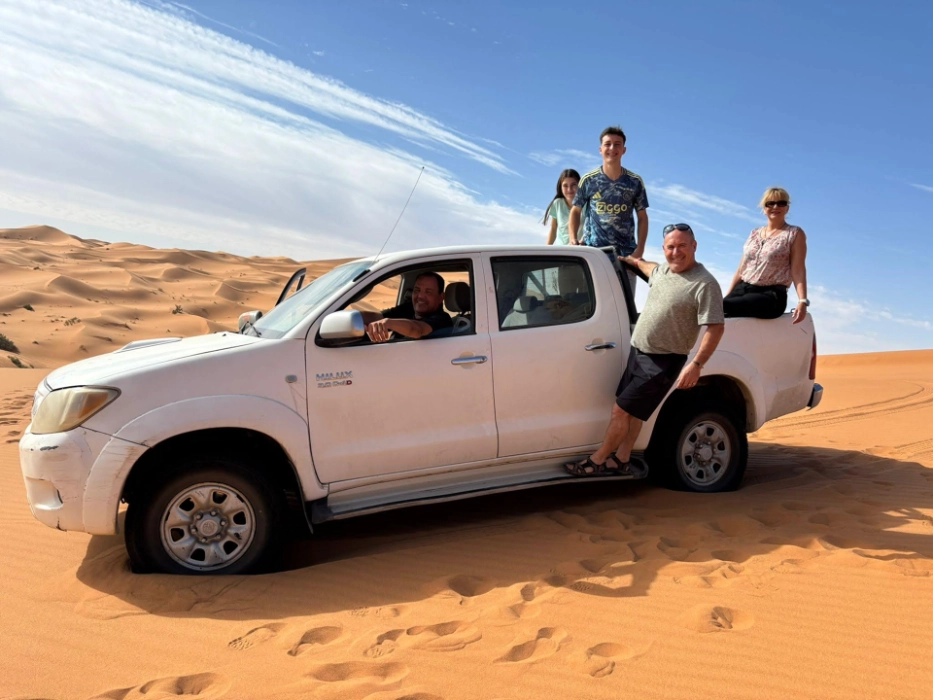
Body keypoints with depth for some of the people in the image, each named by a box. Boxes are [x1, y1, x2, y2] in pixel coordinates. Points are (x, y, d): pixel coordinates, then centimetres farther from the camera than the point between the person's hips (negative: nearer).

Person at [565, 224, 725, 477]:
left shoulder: (705, 284, -17)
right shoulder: (662, 270, 7)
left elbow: (716, 327, -20)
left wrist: (696, 364, -26)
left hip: (662, 362, -8)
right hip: (637, 352, 8)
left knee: (621, 411, -4)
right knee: (631, 411, 15)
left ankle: (597, 461, 10)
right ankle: (621, 460, 28)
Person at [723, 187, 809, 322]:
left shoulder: (795, 234, 5)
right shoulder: (755, 234, 20)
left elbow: (798, 270, -5)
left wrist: (802, 301, -19)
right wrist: (726, 296, 10)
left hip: (771, 295, -5)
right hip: (743, 289, 5)